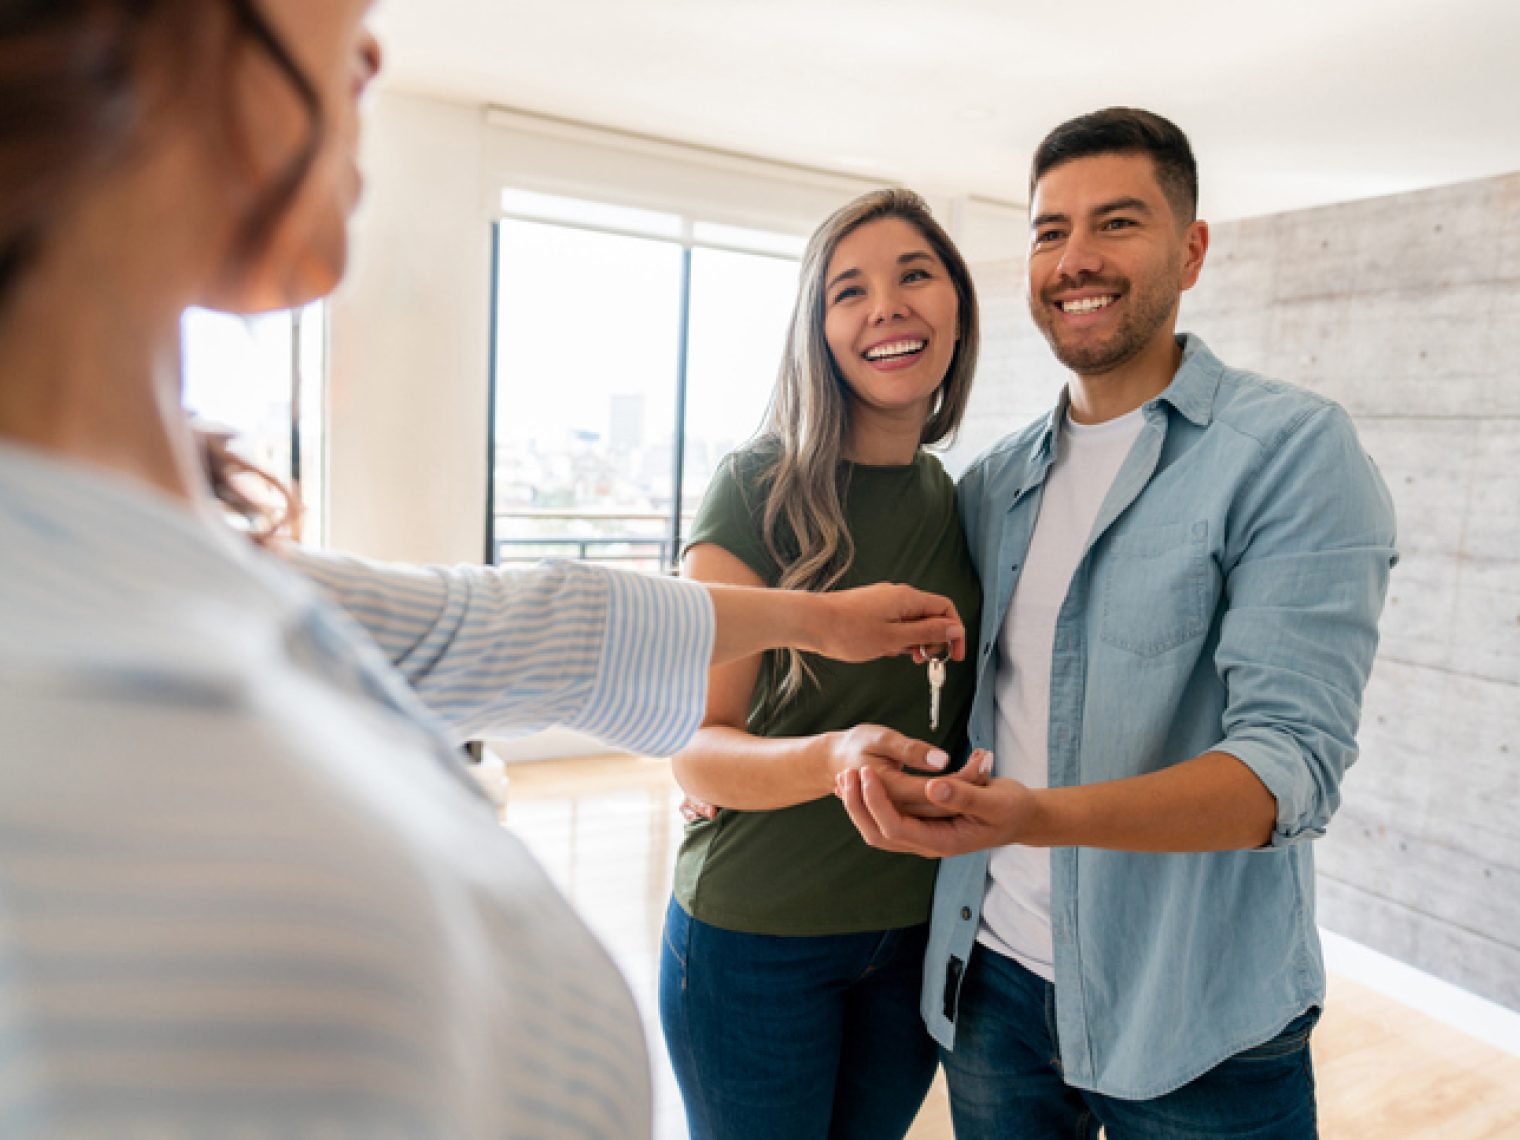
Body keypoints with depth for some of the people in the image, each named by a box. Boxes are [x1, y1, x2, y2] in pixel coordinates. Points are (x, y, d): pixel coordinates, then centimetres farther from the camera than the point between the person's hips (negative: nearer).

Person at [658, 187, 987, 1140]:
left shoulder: (962, 501, 1)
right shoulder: (761, 488, -15)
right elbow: (697, 747, -17)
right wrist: (833, 760, -34)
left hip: (918, 934, 5)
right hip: (756, 936, -4)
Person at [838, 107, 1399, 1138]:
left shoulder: (1293, 448, -12)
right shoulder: (993, 483, 4)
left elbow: (1293, 766, -21)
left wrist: (1035, 817, -37)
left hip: (1195, 1029, -4)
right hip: (991, 980, 5)